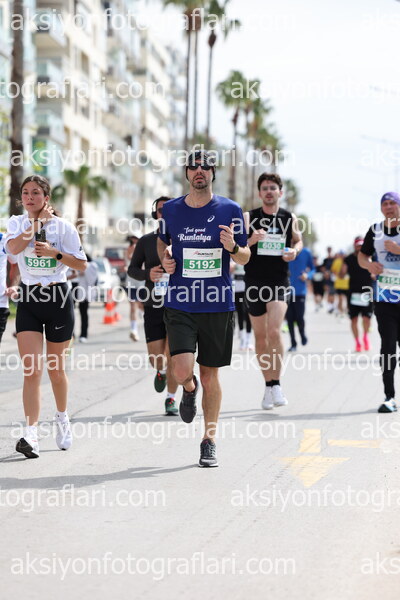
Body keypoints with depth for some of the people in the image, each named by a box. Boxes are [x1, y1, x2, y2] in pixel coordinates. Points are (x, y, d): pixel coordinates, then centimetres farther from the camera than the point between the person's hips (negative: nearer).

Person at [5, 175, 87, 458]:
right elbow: (13, 247, -18)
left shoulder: (64, 227, -4)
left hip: (58, 299, -1)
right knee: (31, 370, -10)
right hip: (29, 299, 1)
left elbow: (82, 264, -3)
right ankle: (31, 435, -16)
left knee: (55, 368, 10)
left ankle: (62, 417, 37)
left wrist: (55, 252, -16)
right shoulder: (17, 223, 3)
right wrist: (37, 222, -14)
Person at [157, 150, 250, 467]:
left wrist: (232, 248, -17)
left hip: (218, 306, 0)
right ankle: (190, 389, 24)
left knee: (211, 374, 5)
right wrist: (165, 259, 4)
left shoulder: (230, 210, 1)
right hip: (180, 304, 1)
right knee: (182, 371, -15)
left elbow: (245, 257, 5)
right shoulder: (172, 209, 5)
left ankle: (209, 440, 20)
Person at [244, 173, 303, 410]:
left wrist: (294, 251, -1)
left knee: (274, 331, -18)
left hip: (280, 281, -1)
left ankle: (277, 384, -9)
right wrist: (251, 240, -20)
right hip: (254, 281, 1)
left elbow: (298, 240, 21)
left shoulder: (290, 218, 5)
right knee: (260, 335, 7)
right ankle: (268, 385, 20)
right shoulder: (249, 218, 1)